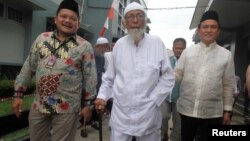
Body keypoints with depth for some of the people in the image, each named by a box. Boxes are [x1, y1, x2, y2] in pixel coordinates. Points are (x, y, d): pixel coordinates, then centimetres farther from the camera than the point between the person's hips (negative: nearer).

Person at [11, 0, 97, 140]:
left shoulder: (85, 46, -6)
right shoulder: (42, 38, 6)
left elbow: (90, 77, -4)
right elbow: (29, 67, 10)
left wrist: (88, 104, -4)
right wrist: (19, 93, 9)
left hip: (67, 108, -4)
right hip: (39, 106, 5)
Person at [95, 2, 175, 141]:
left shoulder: (157, 43, -4)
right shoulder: (119, 44, 1)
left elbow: (168, 76, -1)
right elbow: (109, 76, 10)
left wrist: (154, 100, -7)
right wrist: (102, 96, 0)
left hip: (149, 113, -1)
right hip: (121, 113, 1)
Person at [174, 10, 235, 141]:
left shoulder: (226, 55, -1)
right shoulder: (187, 51, 0)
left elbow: (228, 85, 2)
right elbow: (177, 75, 0)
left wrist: (227, 110, 3)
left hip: (213, 112, 0)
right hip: (187, 109, 1)